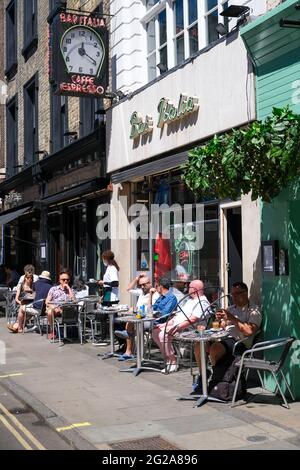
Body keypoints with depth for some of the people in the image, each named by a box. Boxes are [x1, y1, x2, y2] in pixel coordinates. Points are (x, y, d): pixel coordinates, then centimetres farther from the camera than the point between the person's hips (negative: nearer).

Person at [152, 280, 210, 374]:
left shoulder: (202, 302, -10)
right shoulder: (190, 299, 24)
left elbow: (193, 319, -22)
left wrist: (176, 327, -26)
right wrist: (168, 323, 12)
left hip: (187, 329, -11)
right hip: (176, 324, 11)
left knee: (163, 335, -29)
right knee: (156, 331, -2)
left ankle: (172, 363, -19)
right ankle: (168, 358, 0)